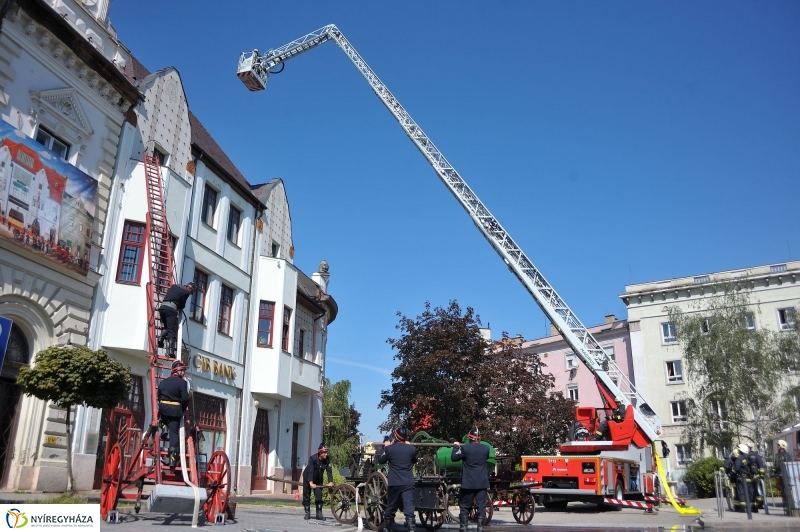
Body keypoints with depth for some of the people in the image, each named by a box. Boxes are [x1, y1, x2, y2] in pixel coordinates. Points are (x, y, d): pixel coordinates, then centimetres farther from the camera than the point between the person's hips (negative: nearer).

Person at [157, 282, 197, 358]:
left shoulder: (174, 286, 24)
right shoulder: (186, 292, 6)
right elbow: (182, 305, 9)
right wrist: (179, 308, 32)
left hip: (162, 306, 6)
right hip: (171, 308, -6)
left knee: (165, 327, 23)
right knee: (172, 330, -6)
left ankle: (161, 338, -4)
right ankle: (170, 351, -17)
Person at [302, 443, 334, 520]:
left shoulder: (327, 460, -18)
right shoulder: (312, 458, -30)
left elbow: (329, 471, -22)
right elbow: (310, 471, -37)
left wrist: (330, 481, -37)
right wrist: (311, 483, -47)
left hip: (319, 479, 3)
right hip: (308, 478, -3)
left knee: (319, 496, -4)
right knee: (307, 496, 2)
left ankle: (319, 513, 2)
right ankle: (307, 513, 13)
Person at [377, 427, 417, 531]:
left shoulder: (389, 448, -4)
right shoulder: (412, 449, -1)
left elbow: (381, 460, 12)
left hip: (394, 483, 0)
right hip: (408, 483, 0)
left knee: (391, 507, 15)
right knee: (409, 507, -5)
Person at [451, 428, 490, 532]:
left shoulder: (465, 448, -10)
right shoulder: (486, 448, 1)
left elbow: (454, 457, -1)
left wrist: (456, 446, 14)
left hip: (468, 482, -2)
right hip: (482, 482, 2)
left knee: (464, 506, 7)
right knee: (481, 506, 5)